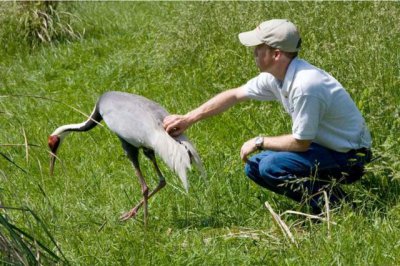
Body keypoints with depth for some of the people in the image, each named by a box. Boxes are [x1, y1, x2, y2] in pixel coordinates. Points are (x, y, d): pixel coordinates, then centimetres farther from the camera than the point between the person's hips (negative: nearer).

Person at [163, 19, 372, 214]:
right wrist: (188, 119, 5)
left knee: (271, 167, -24)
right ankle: (320, 196, 9)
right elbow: (234, 95, 8)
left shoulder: (305, 86, -30)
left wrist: (259, 142, -8)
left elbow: (301, 142, -23)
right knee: (254, 167, 6)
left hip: (349, 156, -9)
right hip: (323, 145, 9)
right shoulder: (274, 76, -2)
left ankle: (333, 204, -8)